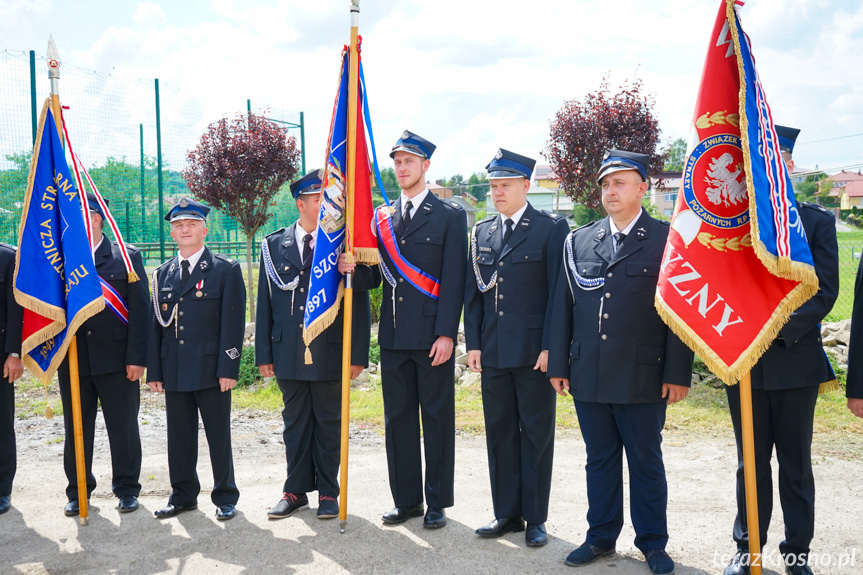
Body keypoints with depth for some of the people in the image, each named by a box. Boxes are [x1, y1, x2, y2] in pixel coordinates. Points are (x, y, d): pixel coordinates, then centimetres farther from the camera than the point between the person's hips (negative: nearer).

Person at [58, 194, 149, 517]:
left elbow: (140, 310, -5)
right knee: (76, 430, 12)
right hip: (72, 362, 3)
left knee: (123, 429, 6)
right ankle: (78, 491, 27)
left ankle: (127, 488, 21)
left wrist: (136, 357, -11)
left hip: (116, 360, -3)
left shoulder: (126, 257, -2)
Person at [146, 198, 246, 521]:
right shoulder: (163, 274, 13)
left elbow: (234, 322, -6)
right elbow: (156, 323, 12)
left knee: (219, 435, 4)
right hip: (174, 370, 4)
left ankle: (225, 497, 17)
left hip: (210, 369, -4)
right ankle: (183, 495, 26)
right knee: (179, 436, 12)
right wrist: (154, 370, 6)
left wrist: (228, 368, -13)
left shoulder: (226, 270, -1)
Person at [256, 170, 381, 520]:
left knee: (329, 423, 7)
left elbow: (366, 290, -3)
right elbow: (265, 303, 7)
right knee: (295, 422, 12)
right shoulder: (274, 246, 6)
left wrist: (358, 354, -15)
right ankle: (296, 491, 25)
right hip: (288, 353, 2)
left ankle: (328, 493, 20)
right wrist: (264, 354, 3)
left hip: (330, 352, -2)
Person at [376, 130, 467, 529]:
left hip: (432, 336, -4)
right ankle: (406, 499, 22)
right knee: (398, 419, 10)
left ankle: (437, 503, 14)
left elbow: (454, 279, -5)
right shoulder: (382, 218, 14)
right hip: (393, 335, 5)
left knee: (437, 419, 3)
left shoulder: (449, 216, 1)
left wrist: (446, 333, -13)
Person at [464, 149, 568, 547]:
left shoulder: (551, 229, -3)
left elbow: (558, 292, -6)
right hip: (493, 351, 5)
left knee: (536, 434, 5)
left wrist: (550, 347, -12)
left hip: (534, 351, -5)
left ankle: (535, 518, 16)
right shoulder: (481, 232, 12)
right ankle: (507, 513, 24)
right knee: (499, 432, 11)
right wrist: (473, 342, 5)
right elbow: (473, 292, 13)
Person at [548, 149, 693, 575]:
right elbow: (562, 307, 11)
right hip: (589, 376, 3)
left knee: (646, 462, 9)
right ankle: (601, 537, 28)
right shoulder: (578, 241, 10)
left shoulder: (667, 240, -1)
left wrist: (677, 374, -9)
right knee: (599, 460, 14)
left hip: (643, 377, -3)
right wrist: (558, 364, 7)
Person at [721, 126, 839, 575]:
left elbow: (824, 290, -5)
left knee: (796, 464, 9)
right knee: (750, 463, 12)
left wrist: (779, 328, -17)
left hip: (795, 361, -1)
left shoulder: (816, 222, 2)